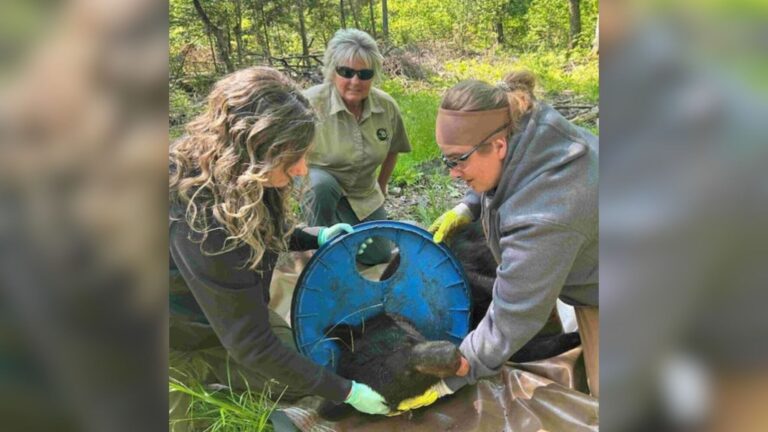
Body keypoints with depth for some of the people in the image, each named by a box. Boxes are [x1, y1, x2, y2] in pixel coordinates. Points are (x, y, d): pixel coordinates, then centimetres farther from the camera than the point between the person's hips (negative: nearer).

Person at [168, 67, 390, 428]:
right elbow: (251, 344, -32)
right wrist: (345, 392, -25)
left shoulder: (234, 173, -17)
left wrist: (315, 238, -5)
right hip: (201, 332, -7)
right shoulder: (202, 221, -40)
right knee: (298, 384, 3)